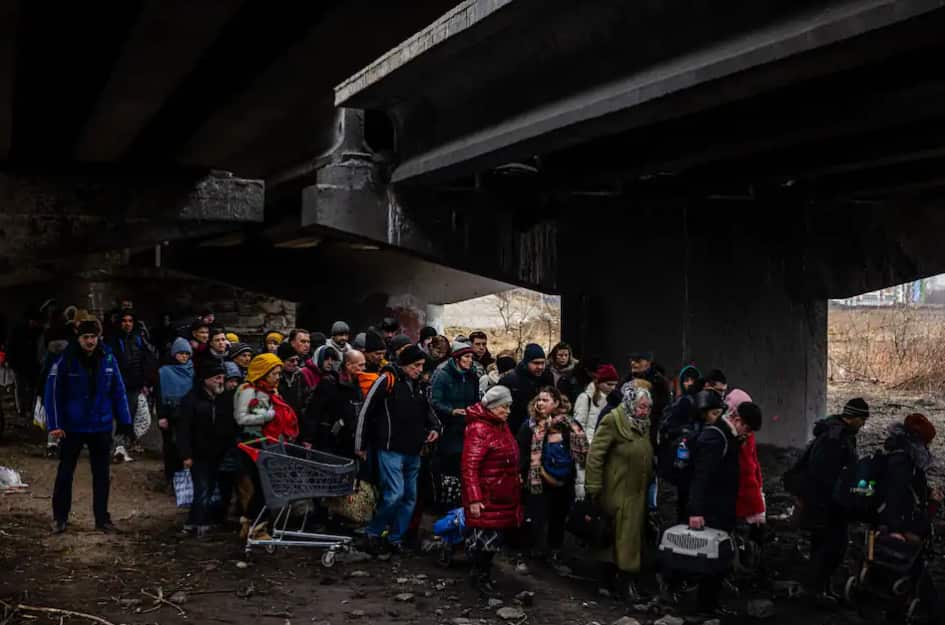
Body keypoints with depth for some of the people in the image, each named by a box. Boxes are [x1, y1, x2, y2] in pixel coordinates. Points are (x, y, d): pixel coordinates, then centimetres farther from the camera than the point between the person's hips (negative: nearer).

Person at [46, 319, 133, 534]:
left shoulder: (108, 358, -4)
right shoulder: (66, 360, -12)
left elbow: (118, 390, 2)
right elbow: (53, 392, -11)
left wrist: (124, 421, 0)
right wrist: (54, 425, -15)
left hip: (101, 426, 2)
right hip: (72, 427, -2)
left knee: (101, 475, 10)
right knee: (65, 473, 9)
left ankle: (102, 518, 20)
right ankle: (59, 518, 22)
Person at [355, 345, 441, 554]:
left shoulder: (418, 385, 12)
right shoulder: (387, 381, -10)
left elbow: (427, 410, 27)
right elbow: (366, 412, -9)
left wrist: (434, 427, 5)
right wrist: (360, 445, -6)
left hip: (413, 452, 8)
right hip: (391, 450, -8)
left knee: (410, 497, 10)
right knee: (395, 494, -15)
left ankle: (395, 538, 21)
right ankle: (373, 532, 5)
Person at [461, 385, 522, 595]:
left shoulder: (502, 426, 12)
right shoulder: (478, 429, -17)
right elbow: (469, 467, -22)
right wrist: (474, 498, -25)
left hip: (504, 496, 9)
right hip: (486, 497, -9)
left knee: (497, 536, 14)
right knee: (486, 536, -2)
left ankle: (483, 573, 30)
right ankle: (479, 576, 16)